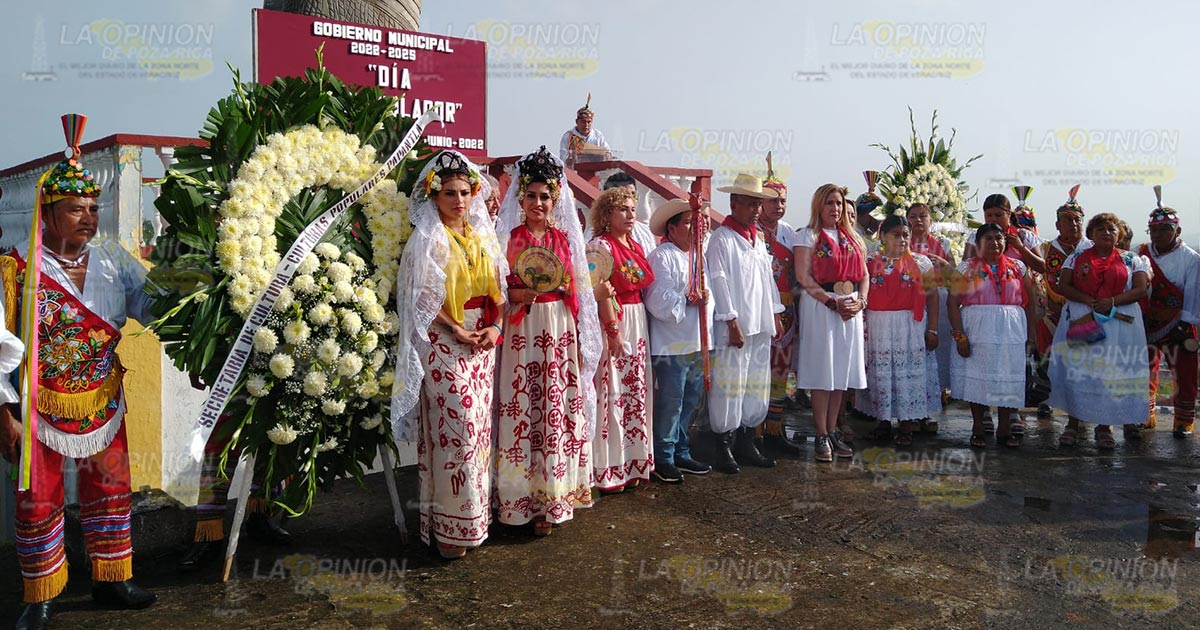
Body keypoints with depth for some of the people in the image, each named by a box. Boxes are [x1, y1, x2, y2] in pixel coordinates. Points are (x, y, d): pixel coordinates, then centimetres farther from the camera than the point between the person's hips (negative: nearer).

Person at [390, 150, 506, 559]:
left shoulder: (481, 237, 13)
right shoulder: (427, 241, -4)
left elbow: (497, 289, 12)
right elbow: (422, 297, -10)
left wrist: (495, 327, -4)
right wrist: (459, 332, -15)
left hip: (483, 339, 6)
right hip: (444, 342, -6)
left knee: (479, 426, 9)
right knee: (455, 430, -6)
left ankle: (476, 511, 21)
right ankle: (450, 524, 5)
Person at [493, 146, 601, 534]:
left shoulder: (564, 237, 11)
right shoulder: (509, 238, 0)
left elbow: (577, 291, 15)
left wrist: (579, 340, 11)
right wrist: (519, 294, -20)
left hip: (561, 330, 4)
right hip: (524, 331, -4)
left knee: (559, 408, 6)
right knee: (524, 410, -2)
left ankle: (555, 493, 16)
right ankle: (529, 499, 6)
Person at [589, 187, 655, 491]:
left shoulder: (635, 247, 15)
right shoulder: (601, 245, -9)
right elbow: (602, 292, -14)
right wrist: (613, 331, -17)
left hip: (638, 321, 8)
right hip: (612, 321, -8)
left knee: (636, 392, 12)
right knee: (611, 394, -5)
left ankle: (632, 464, 23)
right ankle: (608, 471, 5)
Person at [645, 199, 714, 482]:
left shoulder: (699, 256, 17)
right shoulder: (661, 257, -11)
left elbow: (709, 294, 18)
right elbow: (660, 302, -19)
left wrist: (706, 300, -4)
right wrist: (691, 300, -8)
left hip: (697, 342, 8)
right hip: (672, 344, -8)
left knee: (691, 401, 16)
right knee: (670, 404, -2)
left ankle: (681, 453, 29)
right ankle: (663, 459, 11)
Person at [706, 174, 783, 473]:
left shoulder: (757, 239, 17)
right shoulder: (721, 238, -8)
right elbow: (719, 281, -14)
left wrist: (776, 317, 16)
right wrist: (732, 322, -17)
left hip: (760, 326, 8)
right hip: (734, 327, -8)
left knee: (757, 386, 12)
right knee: (729, 385, -4)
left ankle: (746, 444, 22)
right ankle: (724, 447, 6)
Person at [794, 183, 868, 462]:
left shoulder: (852, 238, 17)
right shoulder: (809, 235, -1)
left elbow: (864, 274, 14)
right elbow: (804, 277, -10)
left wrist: (860, 301, -4)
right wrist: (834, 302, -16)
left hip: (851, 309, 5)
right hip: (820, 306, -5)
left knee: (842, 371, 7)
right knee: (822, 372, -3)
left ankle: (833, 431, 15)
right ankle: (822, 436, 4)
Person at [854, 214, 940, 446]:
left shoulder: (921, 263, 4)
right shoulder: (870, 262, 6)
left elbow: (932, 297, 1)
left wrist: (932, 329, -6)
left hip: (912, 327, -1)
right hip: (877, 328, 1)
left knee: (910, 373, 0)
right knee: (880, 374, 6)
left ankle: (906, 429, 7)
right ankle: (883, 423, 19)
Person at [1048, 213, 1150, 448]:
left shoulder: (1131, 259, 10)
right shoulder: (1077, 257, 10)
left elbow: (1140, 289, -1)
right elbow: (1062, 286, 1)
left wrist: (1112, 301, -16)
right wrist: (1089, 300, -14)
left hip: (1119, 321, 0)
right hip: (1080, 320, 0)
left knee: (1112, 373, -1)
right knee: (1076, 370, -1)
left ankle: (1105, 427, 8)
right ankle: (1073, 423, 8)